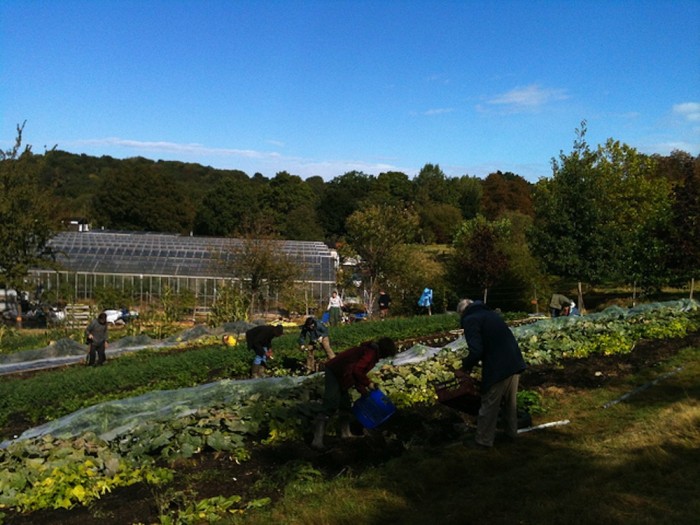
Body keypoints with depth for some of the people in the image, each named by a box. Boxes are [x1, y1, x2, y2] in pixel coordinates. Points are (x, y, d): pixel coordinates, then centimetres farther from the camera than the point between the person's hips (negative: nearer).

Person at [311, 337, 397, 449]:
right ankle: (317, 439, -20)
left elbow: (358, 372, 17)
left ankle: (345, 433, 26)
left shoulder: (370, 351, 17)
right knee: (331, 406, -16)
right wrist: (368, 383, -10)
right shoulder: (371, 352, -13)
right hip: (334, 372, -11)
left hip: (339, 374, 11)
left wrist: (363, 391, 11)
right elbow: (357, 370, -22)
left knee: (346, 405, 17)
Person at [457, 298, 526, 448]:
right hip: (515, 363, 8)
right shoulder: (490, 313, 17)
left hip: (498, 368, -8)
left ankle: (484, 440, 21)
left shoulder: (470, 320, -8)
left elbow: (476, 351, -18)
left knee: (489, 406, 9)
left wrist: (466, 364, 1)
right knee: (511, 402, 25)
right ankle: (511, 432, 39)